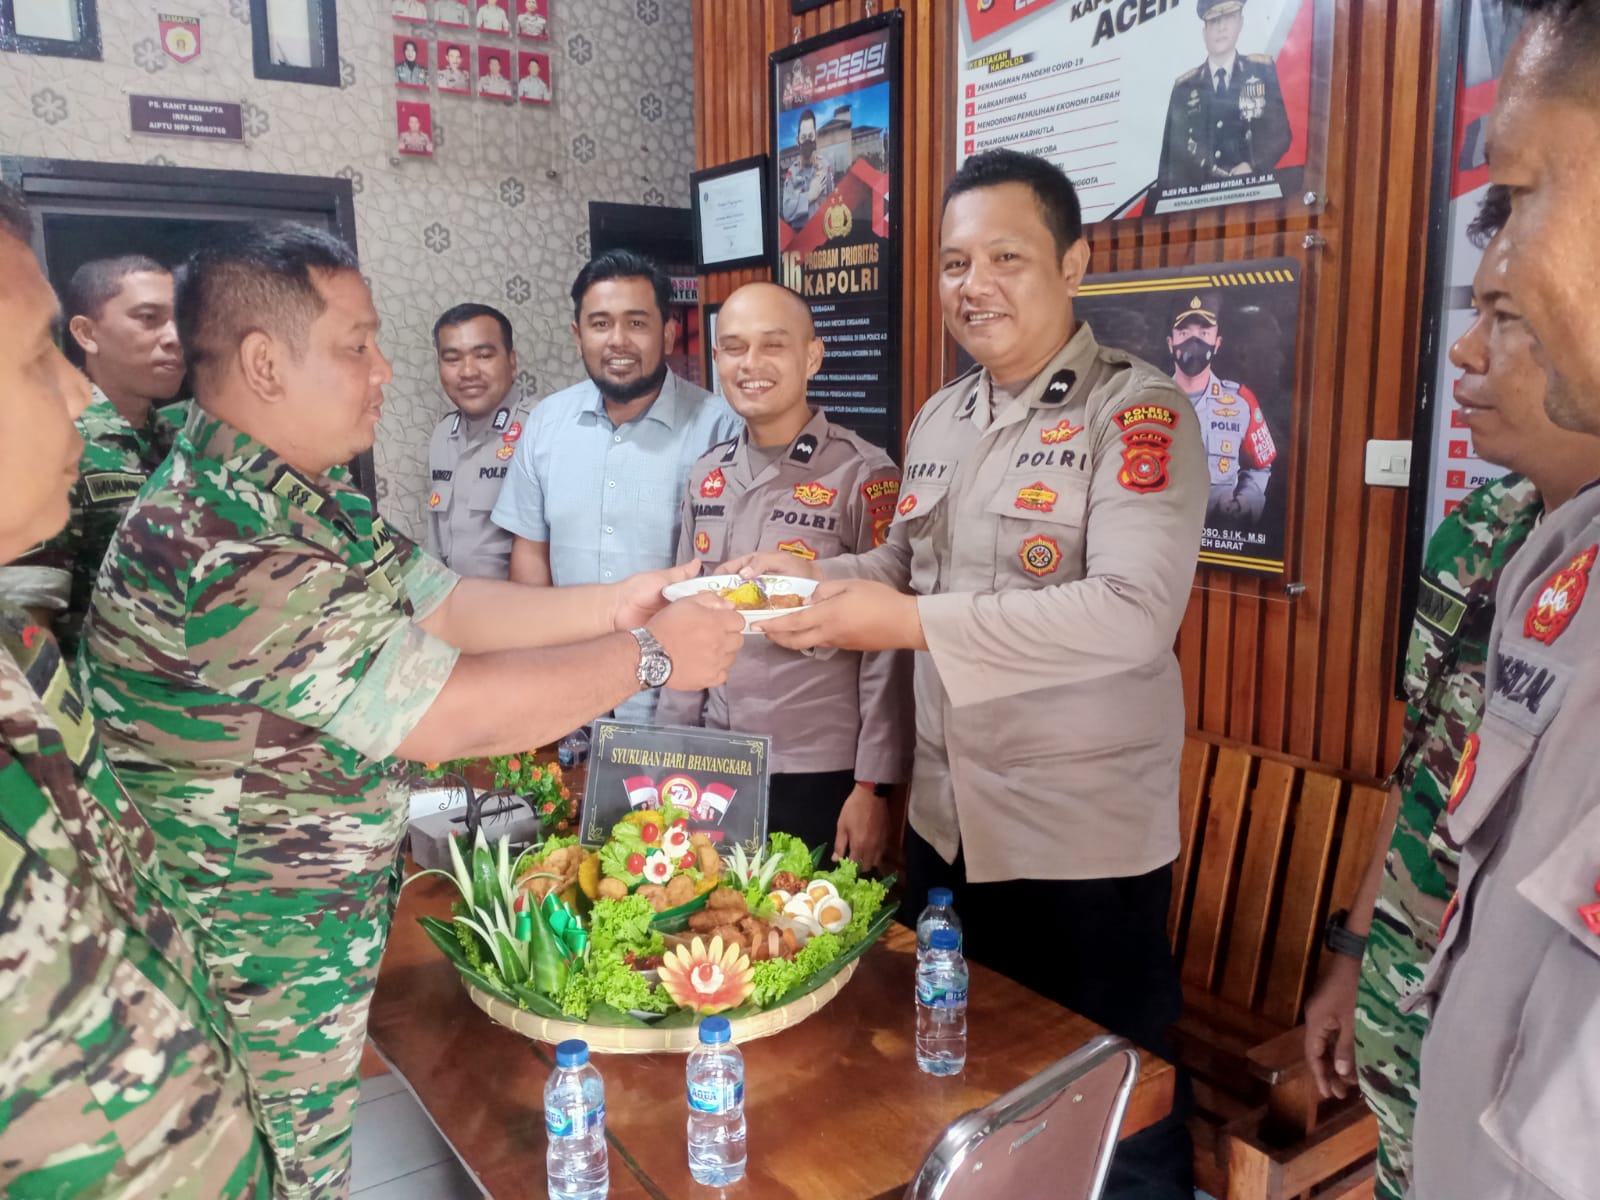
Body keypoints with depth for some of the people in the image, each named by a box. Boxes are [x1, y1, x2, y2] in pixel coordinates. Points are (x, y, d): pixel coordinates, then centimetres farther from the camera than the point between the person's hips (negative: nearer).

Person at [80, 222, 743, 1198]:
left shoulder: (313, 494, 2)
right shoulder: (221, 543, -31)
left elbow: (441, 602, 5)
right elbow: (451, 716, -31)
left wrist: (619, 603, -3)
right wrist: (649, 655, -21)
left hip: (333, 920, 9)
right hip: (259, 968, -8)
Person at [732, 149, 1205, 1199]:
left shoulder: (1139, 413, -13)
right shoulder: (939, 421, 9)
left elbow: (1136, 611, -26)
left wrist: (912, 622, -28)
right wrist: (816, 580, -1)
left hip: (1085, 837, -6)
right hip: (946, 822, 7)